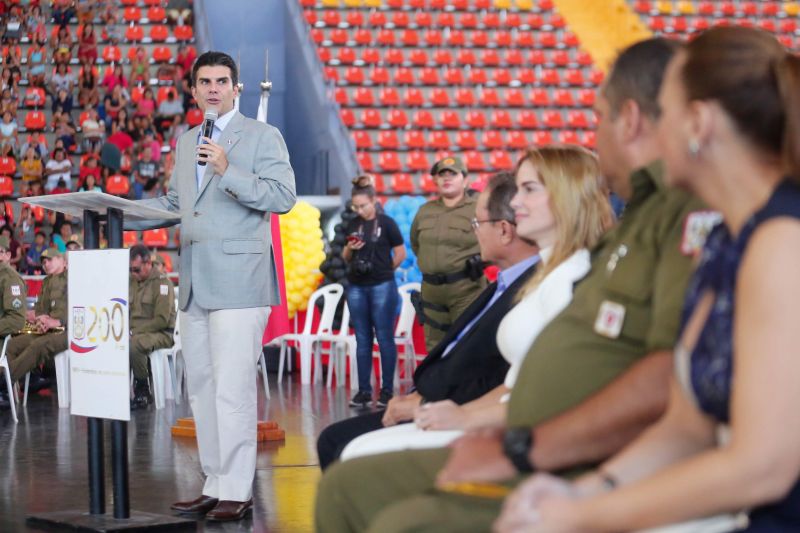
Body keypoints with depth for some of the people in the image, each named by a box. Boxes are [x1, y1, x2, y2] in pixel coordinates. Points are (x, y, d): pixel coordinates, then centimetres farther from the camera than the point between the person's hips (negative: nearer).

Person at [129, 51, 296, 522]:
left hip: (239, 279, -7)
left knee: (233, 387, -11)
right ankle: (215, 485, 15)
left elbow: (282, 198, -10)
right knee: (201, 387, 9)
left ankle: (237, 491, -8)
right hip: (196, 283, 7)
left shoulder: (262, 136, 0)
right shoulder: (186, 143, 21)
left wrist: (228, 171, -20)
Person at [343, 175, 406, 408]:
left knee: (384, 338, -1)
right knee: (362, 339, 7)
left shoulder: (386, 223, -5)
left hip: (382, 286, -5)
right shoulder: (352, 225, 10)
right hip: (356, 286, 5)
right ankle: (364, 390, 10)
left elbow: (400, 254, -1)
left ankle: (387, 390, 3)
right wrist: (349, 249, -3)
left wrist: (383, 271, 8)